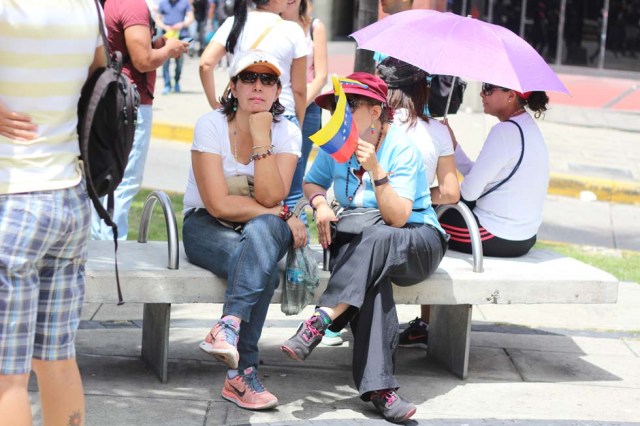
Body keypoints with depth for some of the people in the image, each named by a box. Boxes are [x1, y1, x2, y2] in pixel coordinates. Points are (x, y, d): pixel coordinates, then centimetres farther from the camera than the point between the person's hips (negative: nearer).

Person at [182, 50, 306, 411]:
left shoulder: (287, 133, -3)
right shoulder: (211, 125, -11)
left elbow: (270, 197, -18)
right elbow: (218, 204, -18)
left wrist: (261, 138, -23)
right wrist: (282, 216, -17)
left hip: (265, 230, 2)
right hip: (206, 227, -2)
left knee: (261, 230, -37)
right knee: (264, 270, -34)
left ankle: (229, 327, -47)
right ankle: (244, 371, -35)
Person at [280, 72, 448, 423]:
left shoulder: (401, 148, -14)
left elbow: (397, 218, -21)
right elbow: (312, 182, 17)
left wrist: (376, 170, -31)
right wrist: (320, 205, -6)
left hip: (416, 241, -2)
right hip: (358, 244, 3)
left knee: (374, 239, -40)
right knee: (371, 278, -36)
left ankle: (320, 322, -42)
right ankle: (378, 387, -43)